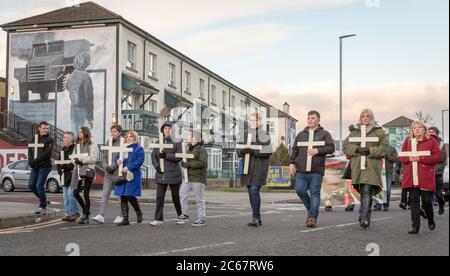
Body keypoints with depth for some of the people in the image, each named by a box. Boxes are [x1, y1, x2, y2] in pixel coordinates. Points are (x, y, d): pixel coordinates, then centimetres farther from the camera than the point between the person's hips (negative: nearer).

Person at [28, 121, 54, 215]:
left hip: (44, 166, -6)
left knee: (39, 186, -9)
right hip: (35, 166, 6)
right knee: (31, 185, 4)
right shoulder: (34, 138, 13)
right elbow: (30, 150, 9)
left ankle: (43, 207, 2)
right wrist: (30, 161, -9)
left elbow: (47, 153, -14)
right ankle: (43, 199, 24)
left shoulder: (49, 140, -5)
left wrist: (35, 160, -18)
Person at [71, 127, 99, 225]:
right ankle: (85, 211, 27)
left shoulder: (92, 144, -4)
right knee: (76, 193, 8)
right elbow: (75, 156, 19)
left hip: (87, 171, -7)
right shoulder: (79, 144, 18)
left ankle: (86, 217, 3)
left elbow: (93, 158, -12)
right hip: (78, 170, 7)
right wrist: (75, 160, -2)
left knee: (86, 194, -5)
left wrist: (81, 160, -13)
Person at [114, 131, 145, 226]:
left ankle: (139, 215, 13)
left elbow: (139, 161, -11)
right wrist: (117, 161, -11)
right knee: (123, 198, 3)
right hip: (122, 175, 6)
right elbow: (117, 158, 14)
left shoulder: (139, 149, 0)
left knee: (130, 197, -11)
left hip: (133, 176, -6)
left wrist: (128, 167, -20)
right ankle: (125, 219, 8)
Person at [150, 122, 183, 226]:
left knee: (176, 196, 8)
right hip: (161, 174, 3)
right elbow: (153, 156, 9)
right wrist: (157, 166, -8)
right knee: (159, 197, -3)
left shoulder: (176, 142, -1)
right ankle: (159, 219, 0)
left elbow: (179, 157, -11)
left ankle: (181, 216, 25)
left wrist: (166, 155, -22)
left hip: (174, 174, -3)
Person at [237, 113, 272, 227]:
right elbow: (239, 151, 11)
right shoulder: (245, 134, 14)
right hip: (248, 166, 5)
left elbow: (268, 151, -9)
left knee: (254, 190, -16)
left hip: (259, 166, -5)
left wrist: (254, 151, -19)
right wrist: (242, 151, -12)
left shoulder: (264, 134, 1)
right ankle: (258, 219, 16)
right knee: (251, 192, 7)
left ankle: (255, 218, -13)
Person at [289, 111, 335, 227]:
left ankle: (313, 218, -2)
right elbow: (295, 150, 20)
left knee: (315, 192, -5)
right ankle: (310, 208, 15)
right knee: (299, 189, -9)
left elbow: (331, 148, -3)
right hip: (301, 169, 3)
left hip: (316, 170, -3)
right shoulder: (301, 134, 19)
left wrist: (318, 150, -15)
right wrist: (292, 163, 8)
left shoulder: (324, 134, 8)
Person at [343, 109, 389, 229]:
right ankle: (366, 215, 21)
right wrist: (357, 149, -9)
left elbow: (384, 147, 0)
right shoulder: (354, 132, 18)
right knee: (364, 192, 8)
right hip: (357, 166, 3)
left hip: (372, 166, -3)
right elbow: (346, 146, 9)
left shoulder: (379, 132, 9)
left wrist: (370, 151, -12)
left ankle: (364, 217, -18)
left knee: (367, 192, -15)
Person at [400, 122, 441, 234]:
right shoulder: (408, 141, 13)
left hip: (426, 177, -3)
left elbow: (437, 157, -7)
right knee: (414, 200, -1)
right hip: (411, 177, 3)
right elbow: (401, 157, 13)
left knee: (427, 201, 2)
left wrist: (420, 158, -15)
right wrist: (409, 158, -10)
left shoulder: (432, 141, 3)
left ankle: (431, 221, 29)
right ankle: (415, 226, 3)